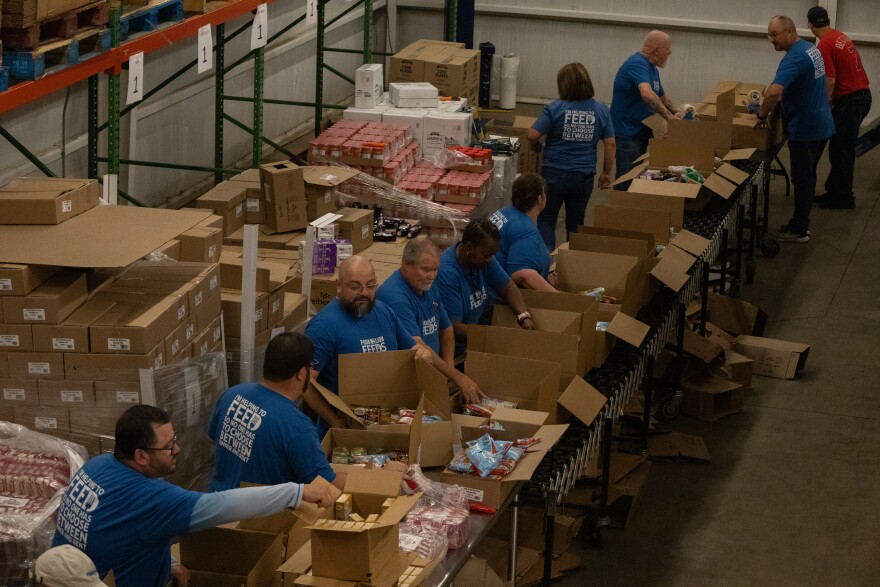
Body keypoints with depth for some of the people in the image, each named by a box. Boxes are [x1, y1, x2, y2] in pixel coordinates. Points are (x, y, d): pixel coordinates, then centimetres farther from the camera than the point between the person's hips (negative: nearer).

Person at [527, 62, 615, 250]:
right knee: (575, 223, 17)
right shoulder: (601, 110, -3)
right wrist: (606, 173, 10)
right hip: (584, 176, 3)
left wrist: (536, 145, 7)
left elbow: (532, 135, -15)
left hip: (554, 174, -3)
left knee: (546, 220, 12)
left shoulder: (555, 108, -12)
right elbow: (610, 144, -1)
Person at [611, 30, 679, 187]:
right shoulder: (637, 65, -19)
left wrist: (675, 114, 12)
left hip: (641, 132, 10)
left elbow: (662, 96, 27)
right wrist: (668, 116, -37)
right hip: (627, 134, -10)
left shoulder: (651, 68, 12)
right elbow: (647, 94, -37)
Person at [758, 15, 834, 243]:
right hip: (819, 123, 10)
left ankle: (798, 230, 7)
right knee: (807, 175, 17)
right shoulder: (811, 49, 9)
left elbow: (774, 91, -37)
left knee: (802, 178, -1)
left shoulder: (794, 58, -23)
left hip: (804, 128, -10)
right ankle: (801, 222, 26)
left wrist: (762, 114, -22)